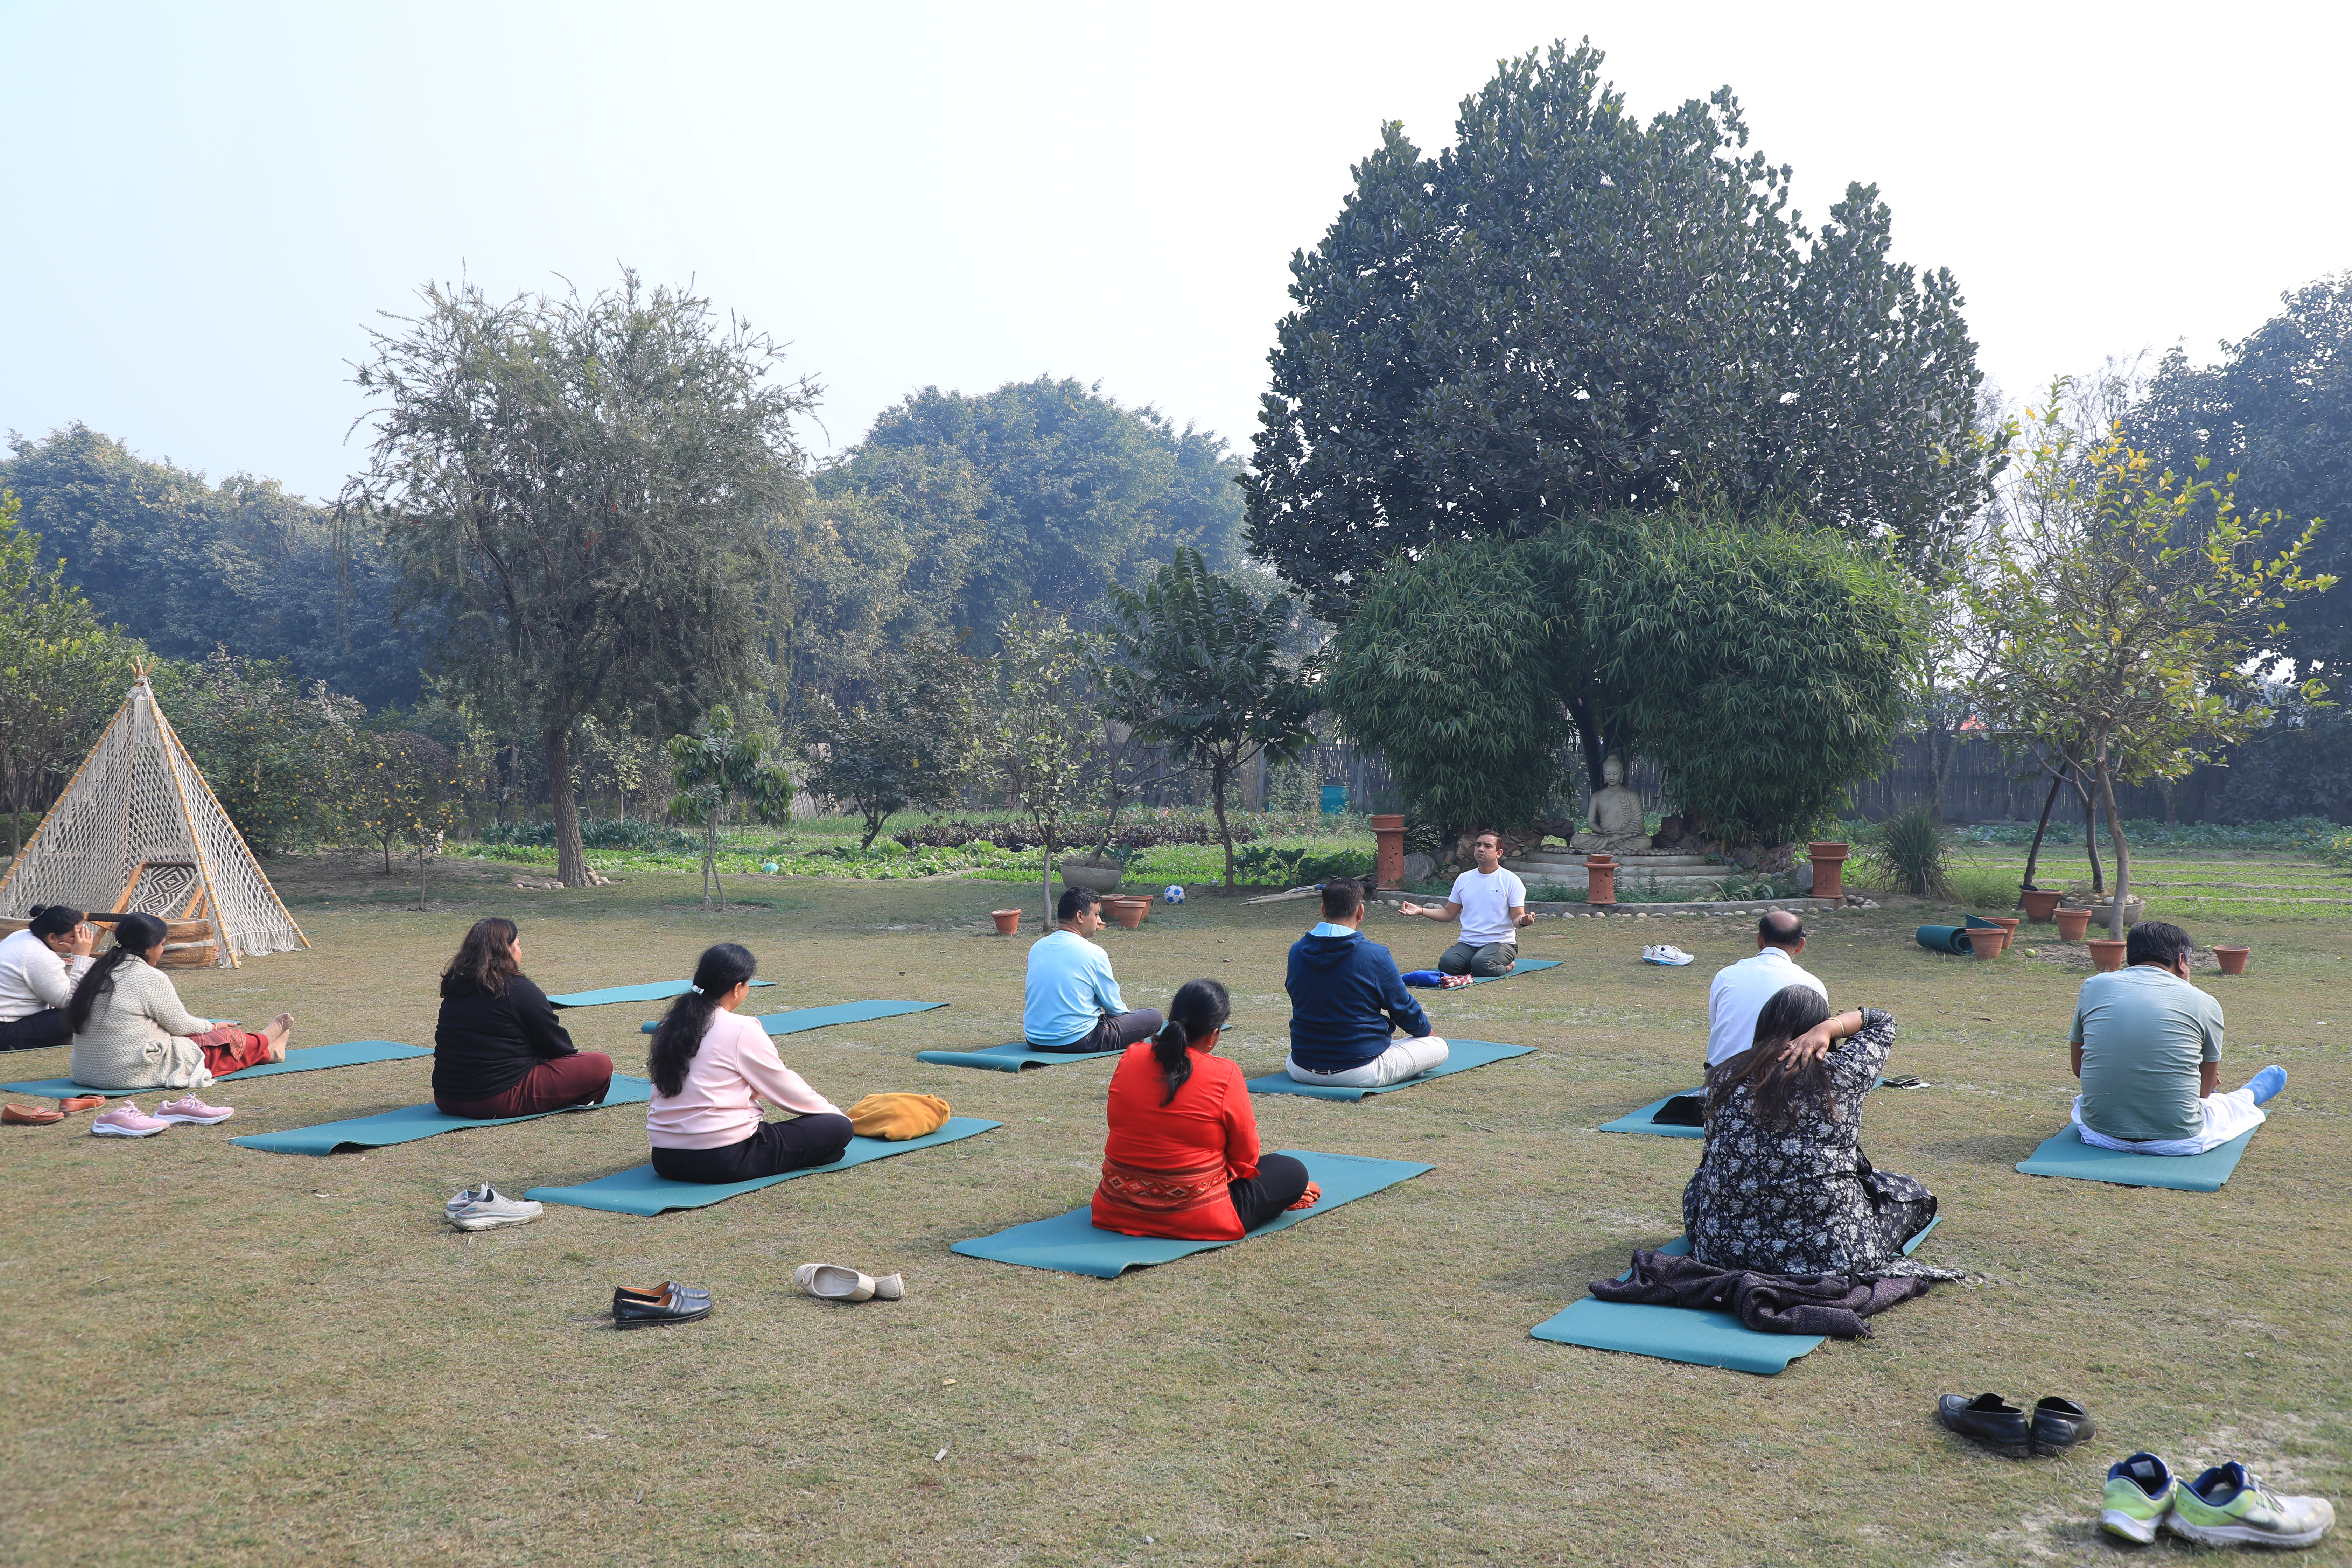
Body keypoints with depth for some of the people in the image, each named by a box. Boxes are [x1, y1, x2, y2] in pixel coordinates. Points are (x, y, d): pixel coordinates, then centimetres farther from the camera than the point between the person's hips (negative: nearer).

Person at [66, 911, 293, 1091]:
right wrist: (213, 1026, 11)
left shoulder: (96, 972, 4)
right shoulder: (152, 979, -19)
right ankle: (264, 1043, 44)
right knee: (229, 1039, 13)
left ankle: (265, 1052, 44)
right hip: (140, 1075, -8)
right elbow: (182, 1026, -8)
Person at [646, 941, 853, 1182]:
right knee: (838, 1129, -2)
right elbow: (784, 1086, -1)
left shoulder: (674, 1024, 8)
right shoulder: (741, 1030, -12)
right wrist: (833, 1112, 16)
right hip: (725, 1162, -8)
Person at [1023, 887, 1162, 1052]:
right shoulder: (1093, 953, -14)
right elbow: (1114, 1007, -4)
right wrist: (1126, 1012, 20)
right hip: (1077, 1041, -7)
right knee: (1153, 1017, 4)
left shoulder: (1037, 948, 4)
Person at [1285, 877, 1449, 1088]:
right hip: (1360, 1074, -5)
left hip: (1303, 1072, 5)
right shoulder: (1375, 956, -17)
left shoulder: (1297, 951, -4)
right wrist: (1427, 1031, 18)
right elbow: (1404, 1009, -5)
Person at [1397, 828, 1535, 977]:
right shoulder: (1464, 879, 13)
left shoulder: (1511, 880, -1)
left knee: (1482, 966, -35)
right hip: (1467, 943, 4)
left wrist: (1523, 921, -29)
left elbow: (1517, 919, -3)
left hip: (1500, 943, -4)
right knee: (1447, 964, -26)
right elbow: (1449, 913, 18)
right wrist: (1420, 910, 3)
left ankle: (1506, 965, -1)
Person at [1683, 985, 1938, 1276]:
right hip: (1828, 1252, -2)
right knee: (1911, 1192, 24)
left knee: (1698, 1185, 35)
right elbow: (1883, 1022, 13)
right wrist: (1827, 1028, -2)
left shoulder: (1723, 1077, 1)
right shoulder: (1841, 1074, -5)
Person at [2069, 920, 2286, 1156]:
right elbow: (2205, 1090, 11)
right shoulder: (2204, 1003, -2)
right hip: (2178, 1141, -2)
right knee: (2235, 1103, 29)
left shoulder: (2093, 987, 1)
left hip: (2100, 1135, 2)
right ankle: (2253, 1092, 63)